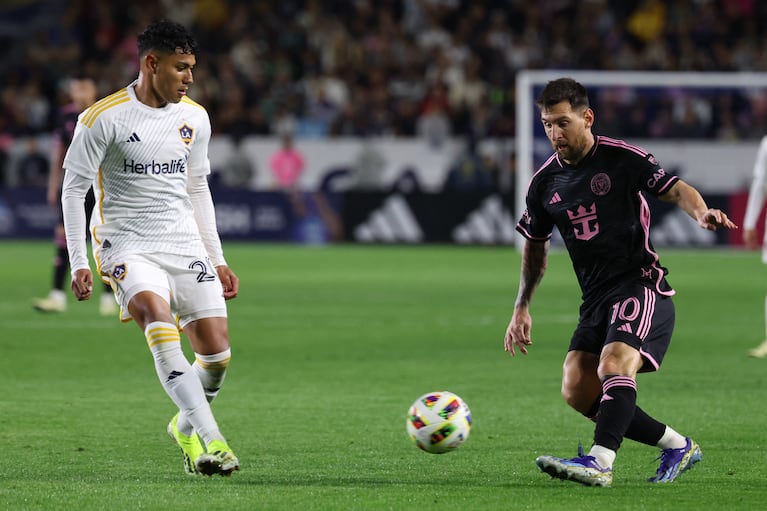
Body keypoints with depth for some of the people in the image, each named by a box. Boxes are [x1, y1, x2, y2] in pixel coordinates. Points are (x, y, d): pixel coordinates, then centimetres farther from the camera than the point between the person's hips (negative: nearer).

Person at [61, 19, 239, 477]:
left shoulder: (195, 118, 9)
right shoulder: (104, 118, -8)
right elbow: (74, 189, -4)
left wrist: (218, 260, 18)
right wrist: (79, 263, -10)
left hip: (185, 244, 5)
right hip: (127, 245, -5)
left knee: (217, 352, -4)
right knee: (158, 317, -32)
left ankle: (187, 427, 28)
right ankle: (211, 438, -39)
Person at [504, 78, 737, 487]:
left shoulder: (623, 159, -7)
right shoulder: (545, 182, 10)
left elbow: (675, 189, -12)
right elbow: (535, 245, 23)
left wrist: (701, 213, -35)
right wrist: (521, 308, 20)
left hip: (642, 287, -7)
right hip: (596, 299, 7)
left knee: (614, 365, -29)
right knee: (577, 390, -6)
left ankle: (600, 461, -39)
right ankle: (678, 446, 6)